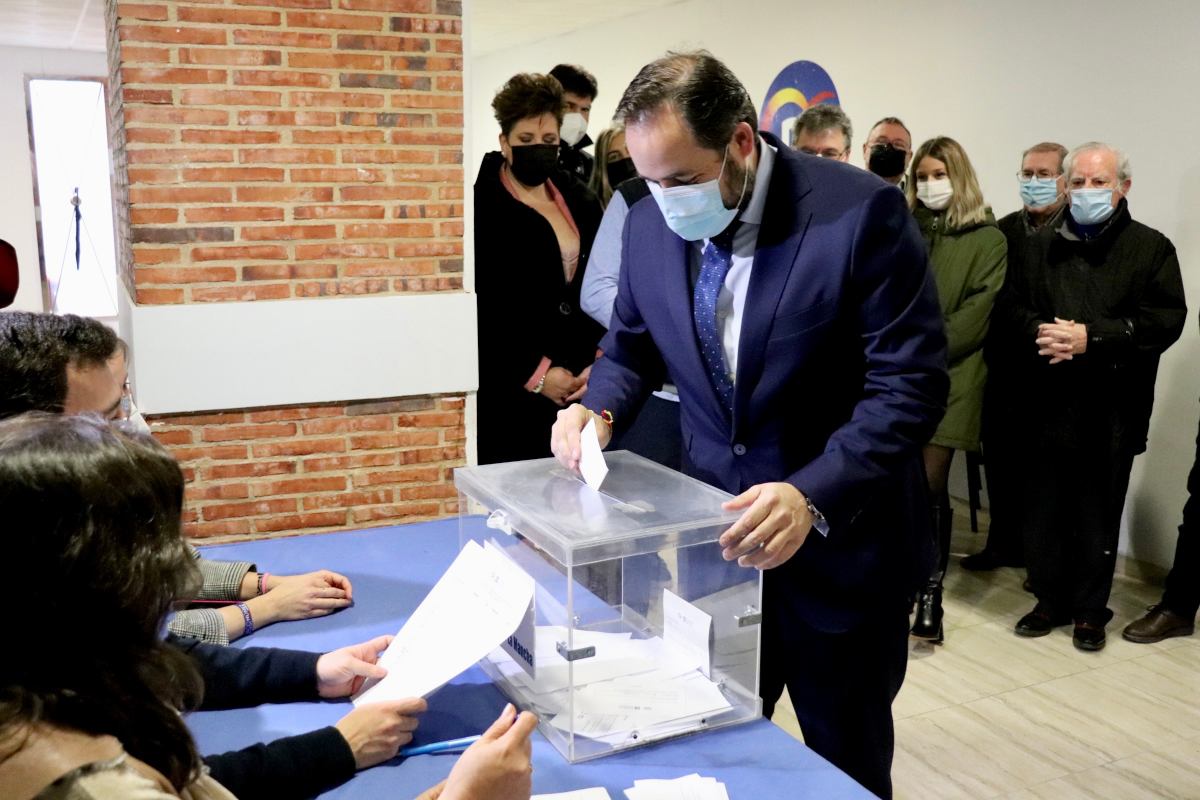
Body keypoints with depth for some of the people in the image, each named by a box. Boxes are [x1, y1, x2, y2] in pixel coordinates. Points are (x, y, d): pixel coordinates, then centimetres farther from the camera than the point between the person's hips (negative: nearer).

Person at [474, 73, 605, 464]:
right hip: (511, 396, -4)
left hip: (580, 387, 5)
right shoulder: (482, 208, -4)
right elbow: (480, 311, -9)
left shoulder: (581, 202, 14)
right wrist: (536, 373, -10)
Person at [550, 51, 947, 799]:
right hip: (717, 539, 4)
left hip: (841, 550, -3)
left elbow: (910, 386, -20)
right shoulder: (652, 224, -3)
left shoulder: (862, 211, -19)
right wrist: (600, 410, -11)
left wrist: (812, 498, -33)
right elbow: (632, 347, 11)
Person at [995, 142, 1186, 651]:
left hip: (1110, 413, -2)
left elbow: (1166, 319, -8)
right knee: (1042, 510, 8)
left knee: (1098, 517, 6)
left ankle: (1090, 610, 22)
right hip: (1045, 407, 3)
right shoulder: (1038, 248, 14)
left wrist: (1091, 338, -17)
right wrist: (1038, 332, -16)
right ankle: (1050, 600, 25)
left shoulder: (1151, 248, 4)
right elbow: (1007, 309, 5)